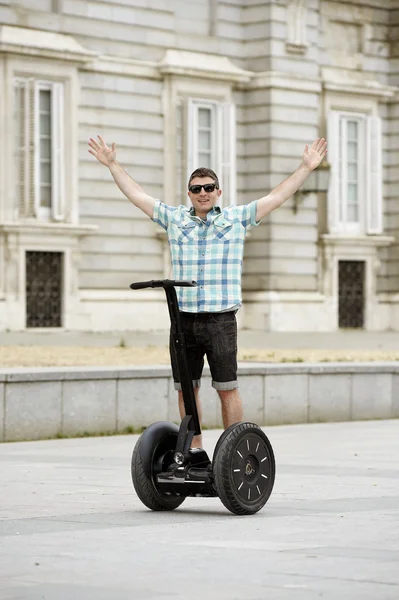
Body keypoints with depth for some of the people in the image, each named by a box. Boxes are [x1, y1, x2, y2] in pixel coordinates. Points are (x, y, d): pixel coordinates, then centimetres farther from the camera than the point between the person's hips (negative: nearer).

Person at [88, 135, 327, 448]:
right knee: (186, 388, 6)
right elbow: (137, 194, 18)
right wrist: (112, 164, 18)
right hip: (184, 319, 3)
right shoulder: (175, 218, 13)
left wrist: (306, 168, 3)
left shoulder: (236, 218, 8)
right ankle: (194, 451, 15)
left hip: (221, 319, -3)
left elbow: (277, 197, 8)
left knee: (227, 388, -3)